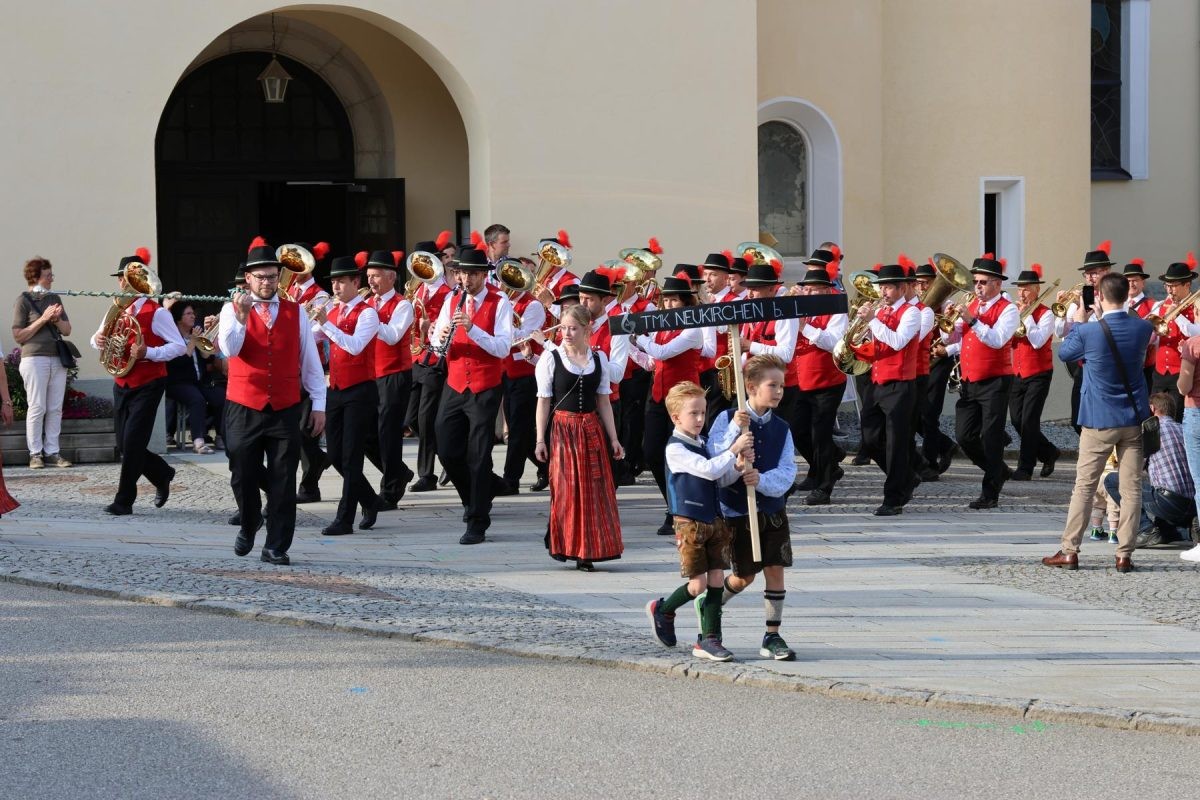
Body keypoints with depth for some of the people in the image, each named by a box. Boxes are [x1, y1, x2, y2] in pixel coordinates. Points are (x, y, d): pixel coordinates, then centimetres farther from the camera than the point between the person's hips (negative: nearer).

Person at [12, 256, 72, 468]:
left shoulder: (54, 298, 14)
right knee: (37, 407, -6)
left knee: (55, 408, 2)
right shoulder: (24, 300, -2)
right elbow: (18, 336, -6)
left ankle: (52, 452, 6)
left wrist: (57, 320, -7)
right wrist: (43, 319, -12)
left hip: (57, 358, 5)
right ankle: (35, 453, -1)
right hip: (35, 358, -5)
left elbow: (67, 330, 14)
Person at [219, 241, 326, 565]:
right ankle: (249, 525, 32)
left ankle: (276, 547, 2)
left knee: (283, 480, -3)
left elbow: (310, 359, 9)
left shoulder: (296, 312, 8)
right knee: (243, 475, 5)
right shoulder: (233, 309, 3)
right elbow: (229, 349, -13)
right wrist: (241, 317, -27)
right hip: (243, 407, -1)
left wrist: (319, 404, 6)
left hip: (285, 409, 1)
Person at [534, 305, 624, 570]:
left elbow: (603, 401, 10)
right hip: (563, 428, -3)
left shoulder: (599, 358, 6)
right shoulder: (551, 359, -3)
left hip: (592, 429, 3)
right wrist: (540, 440, -6)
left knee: (595, 488, 0)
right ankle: (562, 545, 8)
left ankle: (586, 551, 7)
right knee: (565, 488, -4)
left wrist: (613, 438, 7)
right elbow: (544, 401, -1)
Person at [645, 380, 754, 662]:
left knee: (717, 580, 3)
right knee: (698, 584, -4)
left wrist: (739, 466, -9)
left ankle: (708, 639, 8)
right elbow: (708, 470, -24)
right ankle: (662, 611, 23)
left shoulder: (704, 444, 12)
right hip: (690, 523, -7)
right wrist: (734, 449, -25)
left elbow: (721, 479, 10)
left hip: (714, 520, 7)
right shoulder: (676, 449, -13)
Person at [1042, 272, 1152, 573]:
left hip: (1099, 420, -2)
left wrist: (1077, 322, 16)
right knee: (1131, 488, 4)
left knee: (1084, 487, 5)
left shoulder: (1088, 331, -14)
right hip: (1134, 418, 2)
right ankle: (1125, 554, 2)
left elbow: (1064, 353, 4)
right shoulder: (1143, 328, -4)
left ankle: (1069, 551, 6)